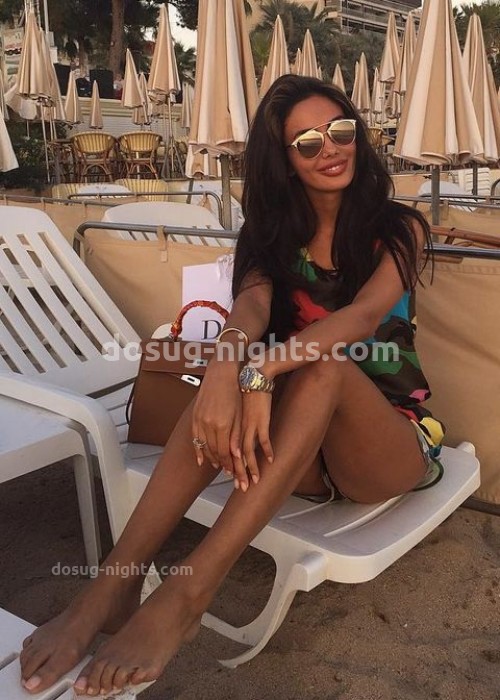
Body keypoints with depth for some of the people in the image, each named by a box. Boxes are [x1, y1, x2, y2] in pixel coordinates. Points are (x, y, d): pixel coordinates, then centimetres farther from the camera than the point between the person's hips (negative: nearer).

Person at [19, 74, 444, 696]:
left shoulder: (397, 228, -2)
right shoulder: (274, 232, 6)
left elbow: (364, 317, -23)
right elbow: (251, 304, -16)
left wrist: (260, 370, -39)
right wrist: (227, 368, -39)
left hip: (393, 446, -2)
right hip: (299, 451, 2)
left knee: (324, 365, -35)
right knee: (229, 382, -30)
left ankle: (187, 593, -41)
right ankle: (112, 586, -34)